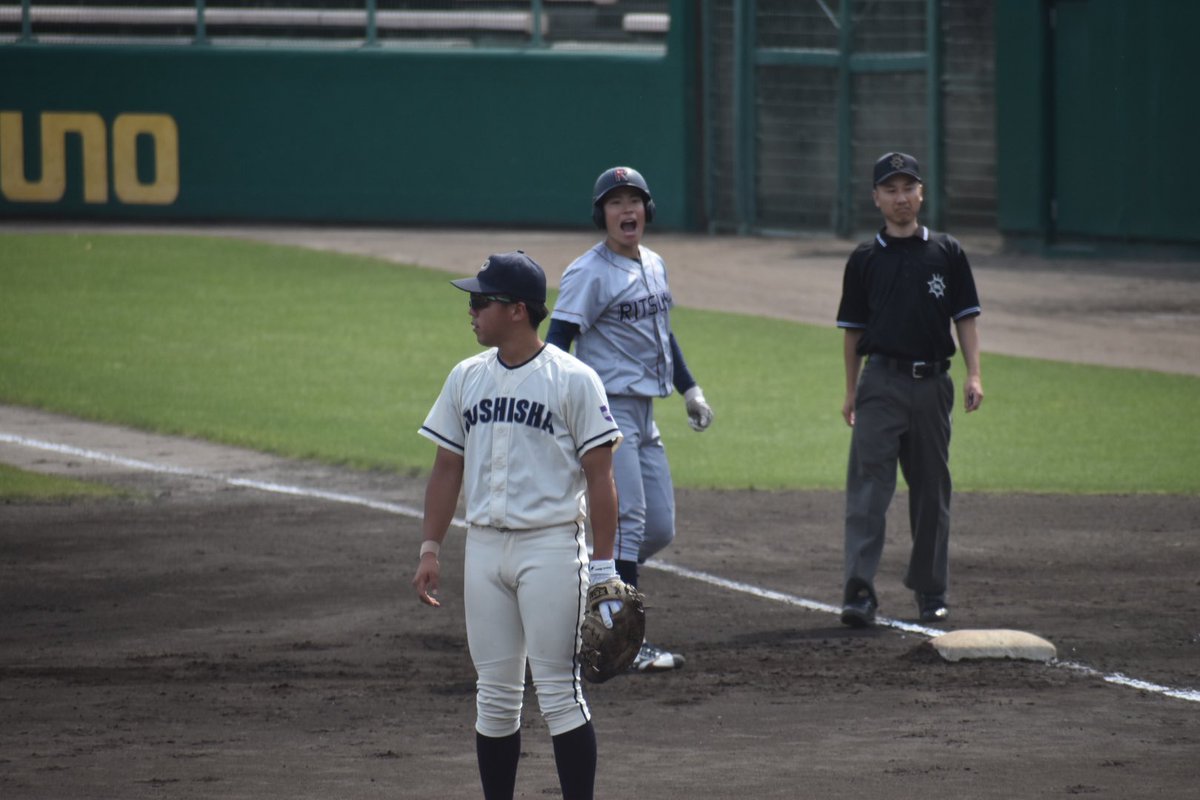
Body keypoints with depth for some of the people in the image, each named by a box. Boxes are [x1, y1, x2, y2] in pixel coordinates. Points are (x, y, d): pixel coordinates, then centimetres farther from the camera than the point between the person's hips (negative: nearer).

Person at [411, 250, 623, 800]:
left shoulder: (572, 379, -6)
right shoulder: (466, 378, 10)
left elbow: (599, 476, -7)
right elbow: (447, 468, 15)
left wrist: (603, 566, -10)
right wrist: (430, 549, 8)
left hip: (550, 546, -5)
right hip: (484, 545, 5)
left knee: (558, 691, -6)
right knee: (495, 693, 8)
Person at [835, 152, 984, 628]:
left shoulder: (947, 253, 7)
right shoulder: (865, 260, 6)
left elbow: (965, 318, 7)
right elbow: (853, 329, 10)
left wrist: (974, 375, -5)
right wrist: (852, 392, 7)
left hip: (932, 383, 2)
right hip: (881, 382, -2)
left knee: (932, 490, 9)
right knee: (868, 484, -12)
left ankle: (930, 592, 21)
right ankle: (859, 591, -19)